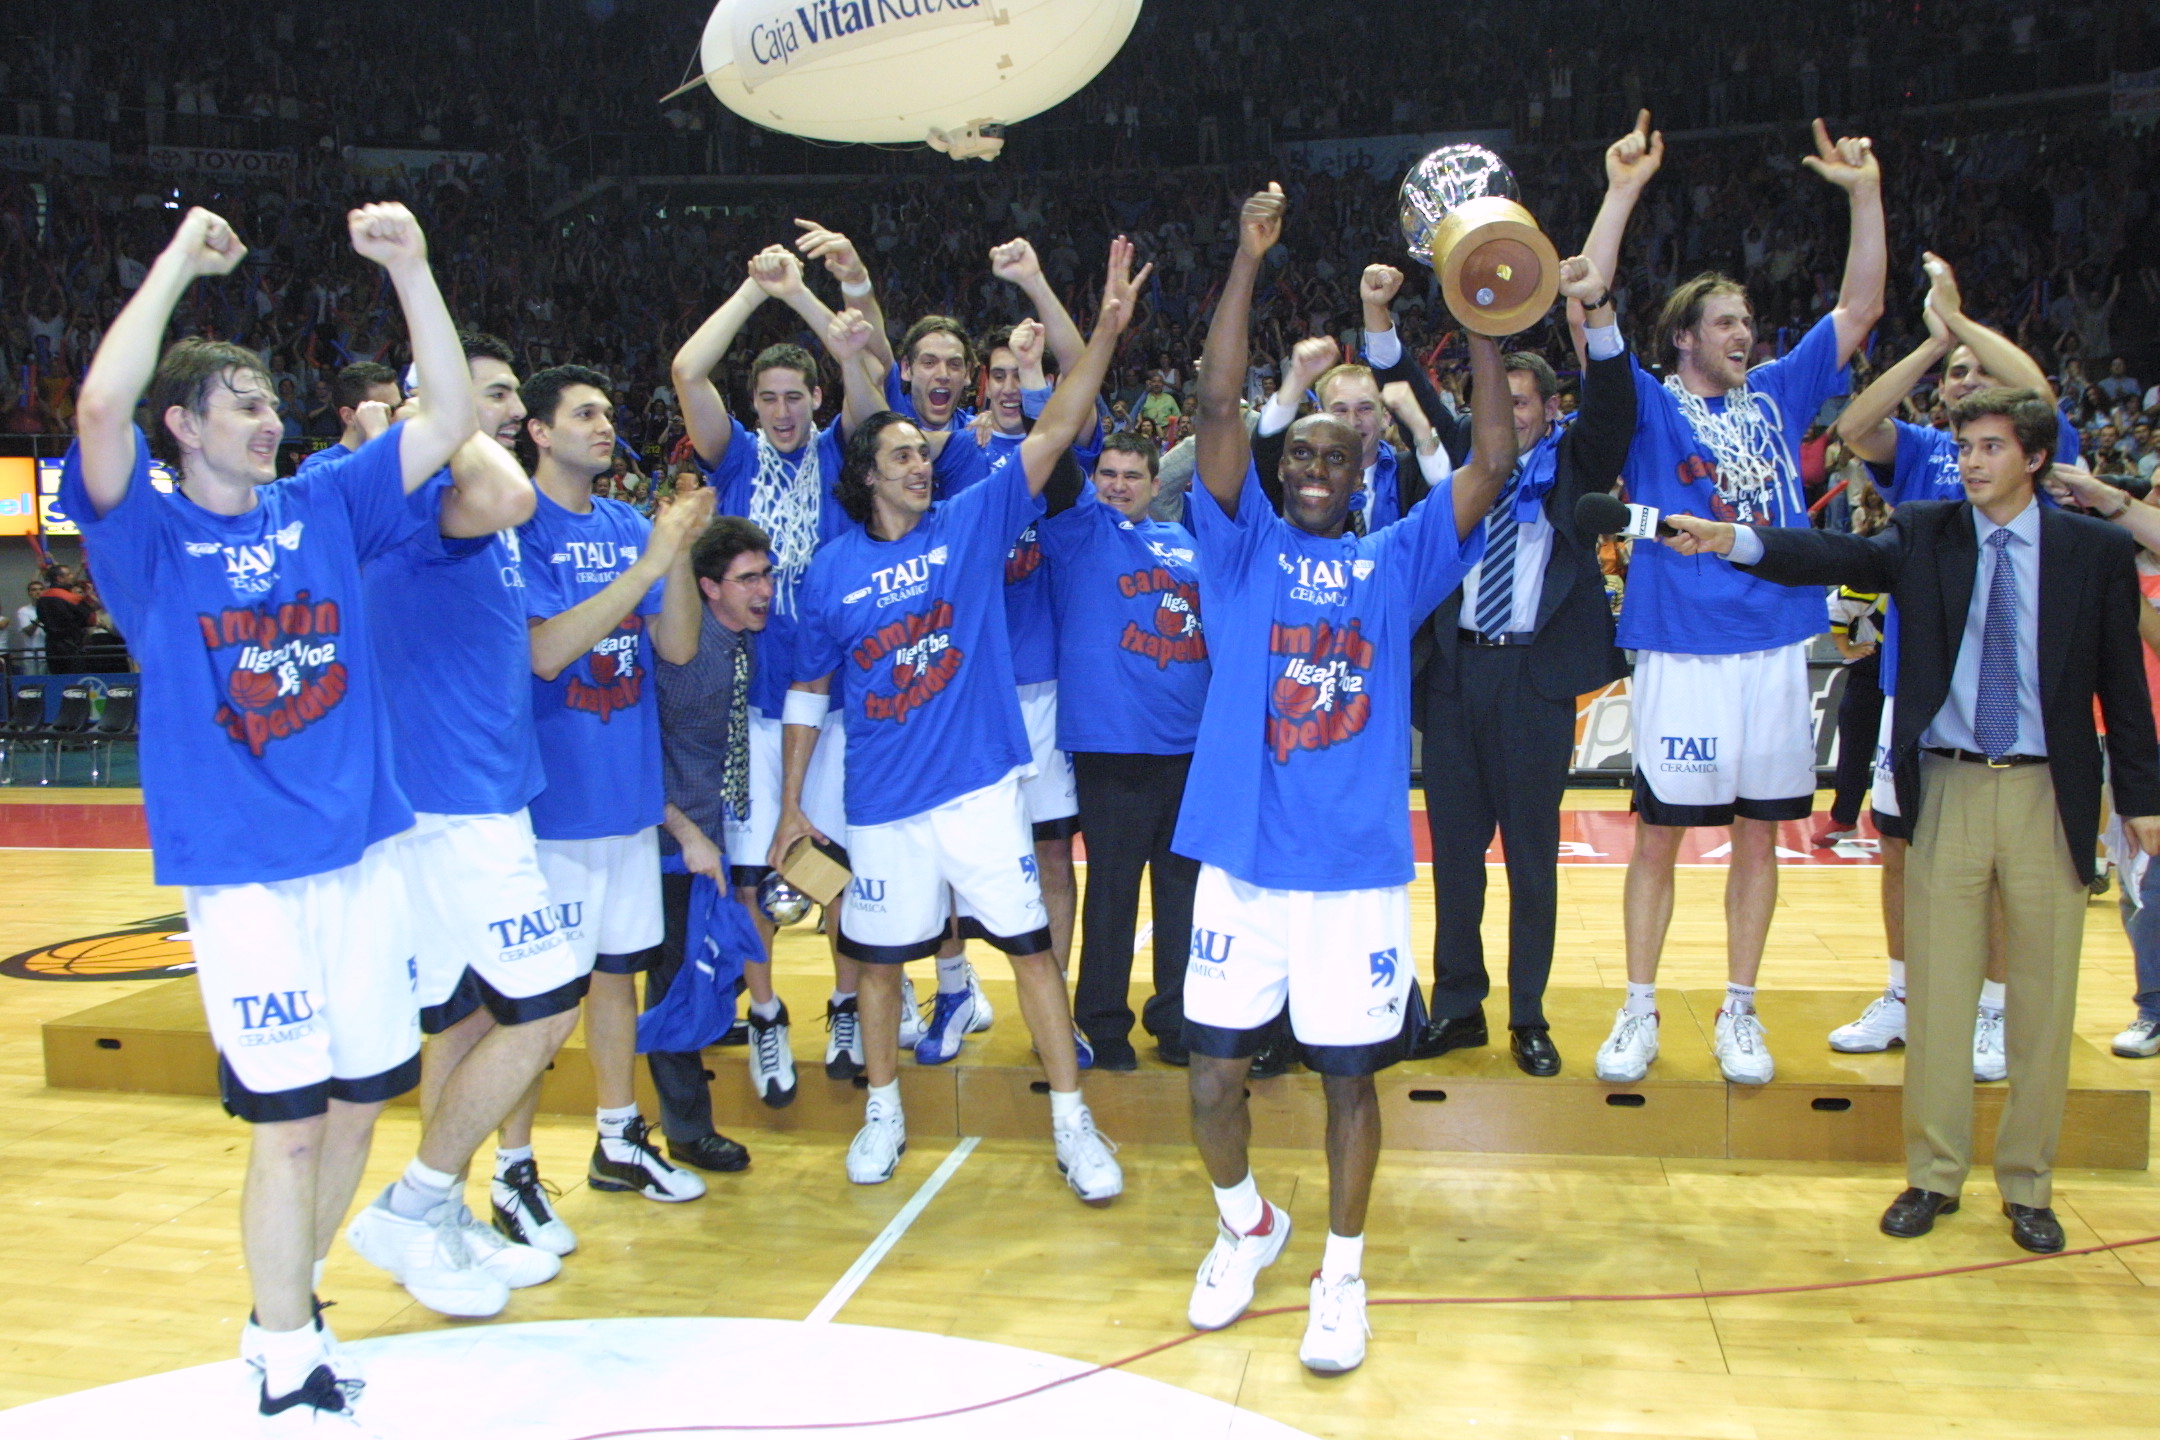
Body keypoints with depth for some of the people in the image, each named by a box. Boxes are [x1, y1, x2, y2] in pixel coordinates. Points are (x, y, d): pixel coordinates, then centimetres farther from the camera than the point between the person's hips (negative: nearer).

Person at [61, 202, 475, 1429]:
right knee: (288, 1120, -1)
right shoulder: (148, 534, -3)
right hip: (241, 870, -4)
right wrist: (180, 260, -13)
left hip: (362, 849, 5)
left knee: (364, 1094, 12)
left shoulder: (326, 506, 8)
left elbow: (451, 420, 2)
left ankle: (289, 1306, 35)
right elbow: (102, 407, -21)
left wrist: (411, 269, -6)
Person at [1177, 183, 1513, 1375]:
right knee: (1214, 1073, 4)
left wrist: (1481, 320, -9)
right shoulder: (1243, 549, 5)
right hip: (1242, 861, 0)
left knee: (1350, 1076, 6)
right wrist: (1248, 259, -10)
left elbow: (1492, 465, -3)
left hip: (1360, 871, 0)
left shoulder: (1397, 562, 8)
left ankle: (1342, 1271, 26)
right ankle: (1246, 1224, 33)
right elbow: (1217, 408, -7)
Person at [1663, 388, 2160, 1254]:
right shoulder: (1925, 533, 3)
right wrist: (1732, 541, -30)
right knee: (1936, 991, 5)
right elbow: (1843, 558, -13)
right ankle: (1933, 1175, 19)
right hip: (1947, 791, 0)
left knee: (2043, 997, 7)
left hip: (2048, 795, 0)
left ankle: (2027, 1186, 21)